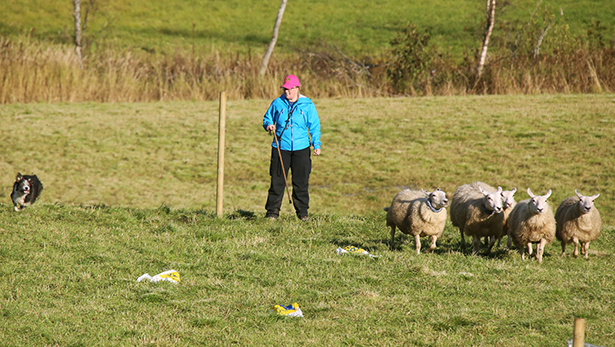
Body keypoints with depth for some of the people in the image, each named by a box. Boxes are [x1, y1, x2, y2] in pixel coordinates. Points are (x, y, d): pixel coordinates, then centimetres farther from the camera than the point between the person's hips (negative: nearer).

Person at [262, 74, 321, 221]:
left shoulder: (307, 105, 4)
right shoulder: (277, 103, 6)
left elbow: (314, 126, 8)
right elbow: (267, 118, 17)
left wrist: (316, 144, -2)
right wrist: (268, 125, -6)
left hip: (301, 149, 0)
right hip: (280, 148, 0)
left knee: (301, 182, 2)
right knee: (277, 181, -2)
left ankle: (302, 212, 13)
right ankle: (272, 212, 4)